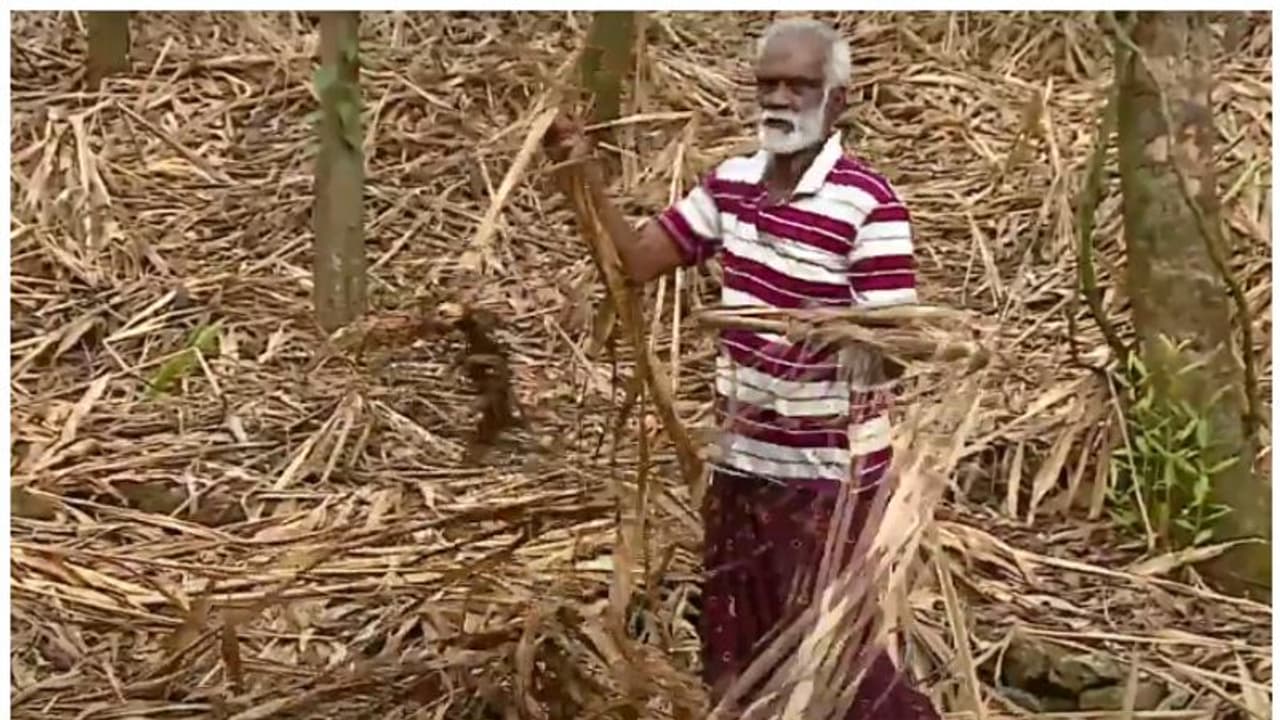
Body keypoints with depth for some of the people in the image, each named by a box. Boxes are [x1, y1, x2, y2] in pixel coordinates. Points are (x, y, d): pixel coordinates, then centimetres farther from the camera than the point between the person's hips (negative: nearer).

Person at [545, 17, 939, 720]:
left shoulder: (867, 202, -17)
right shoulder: (731, 183, 3)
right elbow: (638, 258, 8)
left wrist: (837, 331, -37)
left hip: (828, 473, -7)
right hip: (740, 463, 7)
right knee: (738, 660, 19)